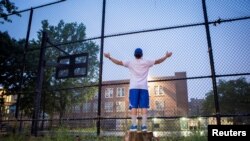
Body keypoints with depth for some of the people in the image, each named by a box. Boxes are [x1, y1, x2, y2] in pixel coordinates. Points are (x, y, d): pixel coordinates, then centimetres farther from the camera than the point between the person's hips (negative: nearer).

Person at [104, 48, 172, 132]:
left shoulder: (130, 63, 10)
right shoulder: (146, 62, 11)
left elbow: (119, 62, 11)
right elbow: (158, 61, 17)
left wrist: (109, 57, 20)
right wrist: (166, 56, 28)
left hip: (133, 87, 0)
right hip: (143, 87, 0)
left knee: (134, 107, -4)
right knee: (144, 107, -2)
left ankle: (134, 125, -10)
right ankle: (144, 125, -8)